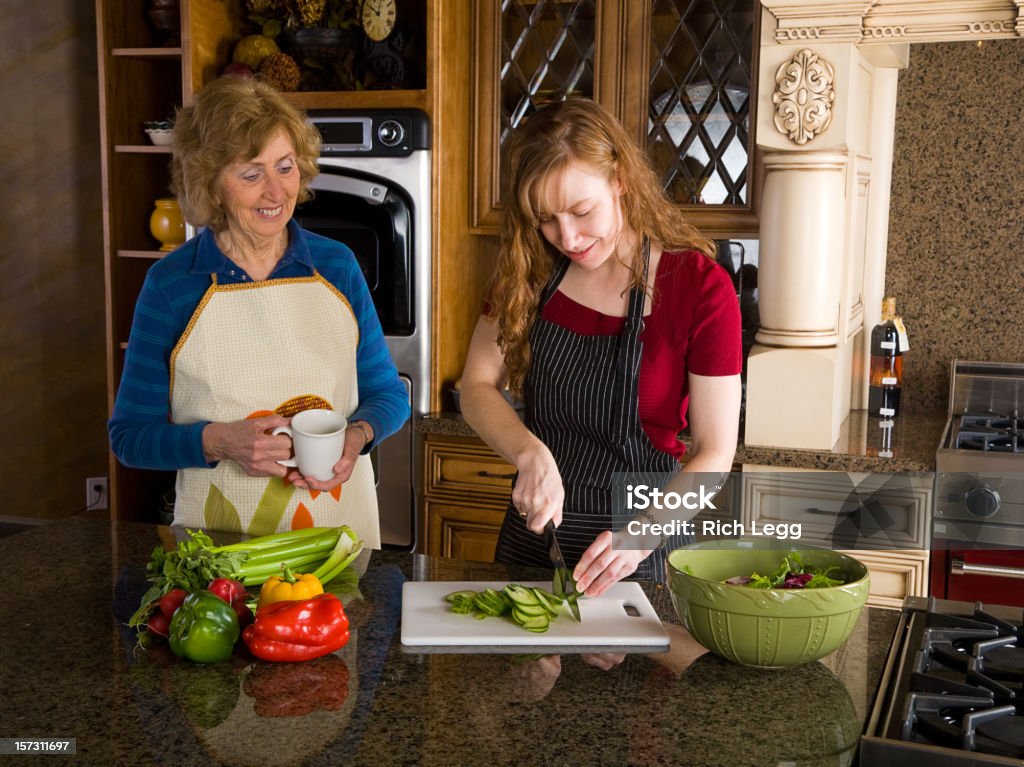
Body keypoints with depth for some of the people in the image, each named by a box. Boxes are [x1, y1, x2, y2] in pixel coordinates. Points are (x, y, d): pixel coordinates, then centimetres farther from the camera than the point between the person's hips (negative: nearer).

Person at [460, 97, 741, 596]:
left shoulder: (701, 288, -17)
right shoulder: (531, 272, -5)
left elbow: (714, 455, -15)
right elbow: (477, 387, -3)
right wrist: (531, 455, -21)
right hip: (530, 536, 4)